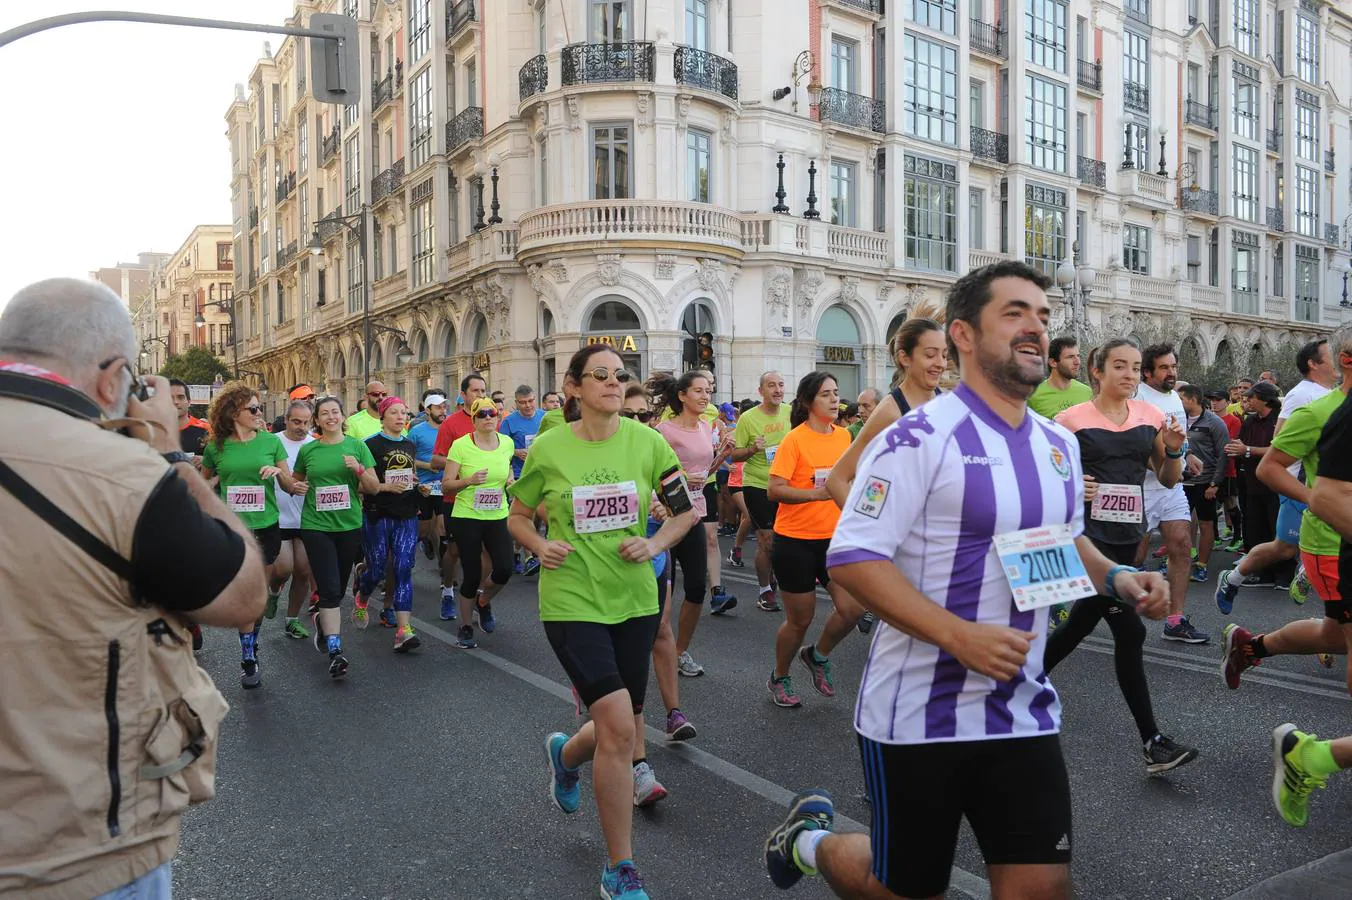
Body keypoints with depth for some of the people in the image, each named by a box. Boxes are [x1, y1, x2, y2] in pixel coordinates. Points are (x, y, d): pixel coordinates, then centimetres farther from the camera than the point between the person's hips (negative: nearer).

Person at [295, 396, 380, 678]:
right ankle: (335, 652, -9)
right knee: (330, 589, -10)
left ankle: (321, 619, 44)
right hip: (316, 526, -2)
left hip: (349, 526, 2)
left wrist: (359, 469, -15)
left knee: (339, 588, 14)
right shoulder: (307, 450, 4)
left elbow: (373, 488, 1)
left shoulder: (357, 446, 3)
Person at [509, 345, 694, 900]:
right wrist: (539, 546, -12)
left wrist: (656, 543, -10)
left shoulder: (646, 442, -3)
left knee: (621, 728, 14)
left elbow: (686, 509, 7)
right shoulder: (547, 449, -6)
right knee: (618, 728, -13)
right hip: (571, 601, -3)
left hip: (635, 599, 4)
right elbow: (517, 518, 7)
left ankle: (565, 754, 52)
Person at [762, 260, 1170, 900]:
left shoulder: (1059, 446, 8)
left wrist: (1115, 579, 3)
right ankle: (810, 840, 40)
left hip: (1023, 710, 6)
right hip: (918, 713, -6)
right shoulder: (921, 438, -16)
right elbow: (851, 557, -21)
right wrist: (960, 636, -27)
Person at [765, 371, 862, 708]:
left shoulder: (844, 435, 5)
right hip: (796, 540, -5)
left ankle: (818, 655, 23)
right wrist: (815, 493, -29)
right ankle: (779, 678, 31)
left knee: (853, 607, -7)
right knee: (800, 620, 6)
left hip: (834, 537, 5)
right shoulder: (795, 440, -13)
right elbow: (775, 490, -19)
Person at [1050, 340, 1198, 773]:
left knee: (1082, 621, 13)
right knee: (1130, 631, -9)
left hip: (1128, 536, 6)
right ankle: (1153, 743, 2)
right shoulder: (1072, 420, -6)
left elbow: (1168, 480, 13)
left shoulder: (1150, 417, 8)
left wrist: (1174, 450, -6)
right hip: (1088, 535, -6)